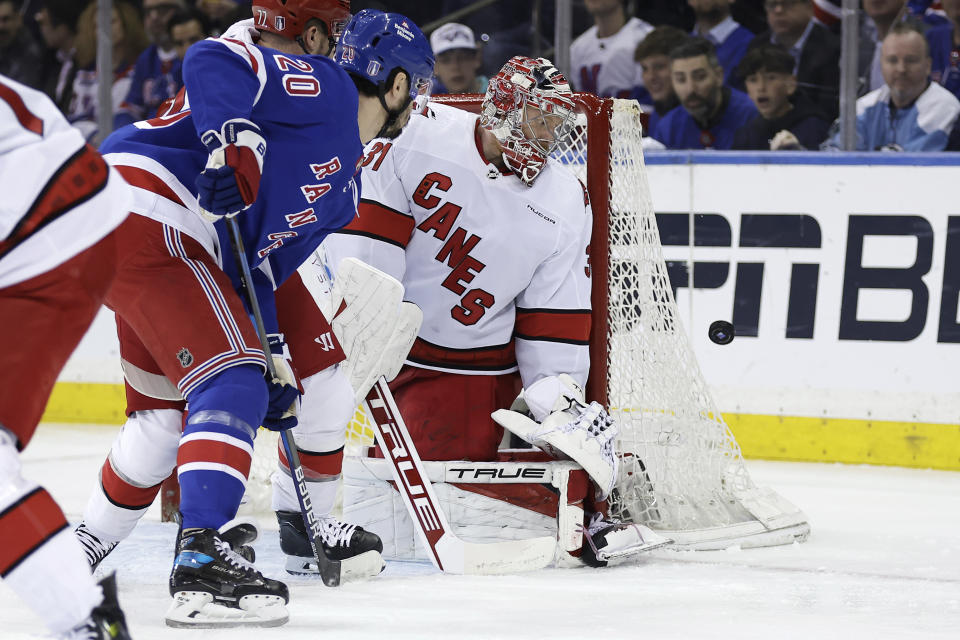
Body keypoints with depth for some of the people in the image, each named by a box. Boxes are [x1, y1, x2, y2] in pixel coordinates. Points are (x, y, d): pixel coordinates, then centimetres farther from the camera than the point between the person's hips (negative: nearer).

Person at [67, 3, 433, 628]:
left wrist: (272, 354, 10)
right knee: (232, 383, -17)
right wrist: (229, 142, -32)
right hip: (145, 208, -11)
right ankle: (203, 560, -27)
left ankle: (86, 546, 38)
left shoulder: (343, 186, 22)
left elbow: (261, 267, 20)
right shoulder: (324, 89, -6)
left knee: (165, 412, 21)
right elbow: (213, 61, -19)